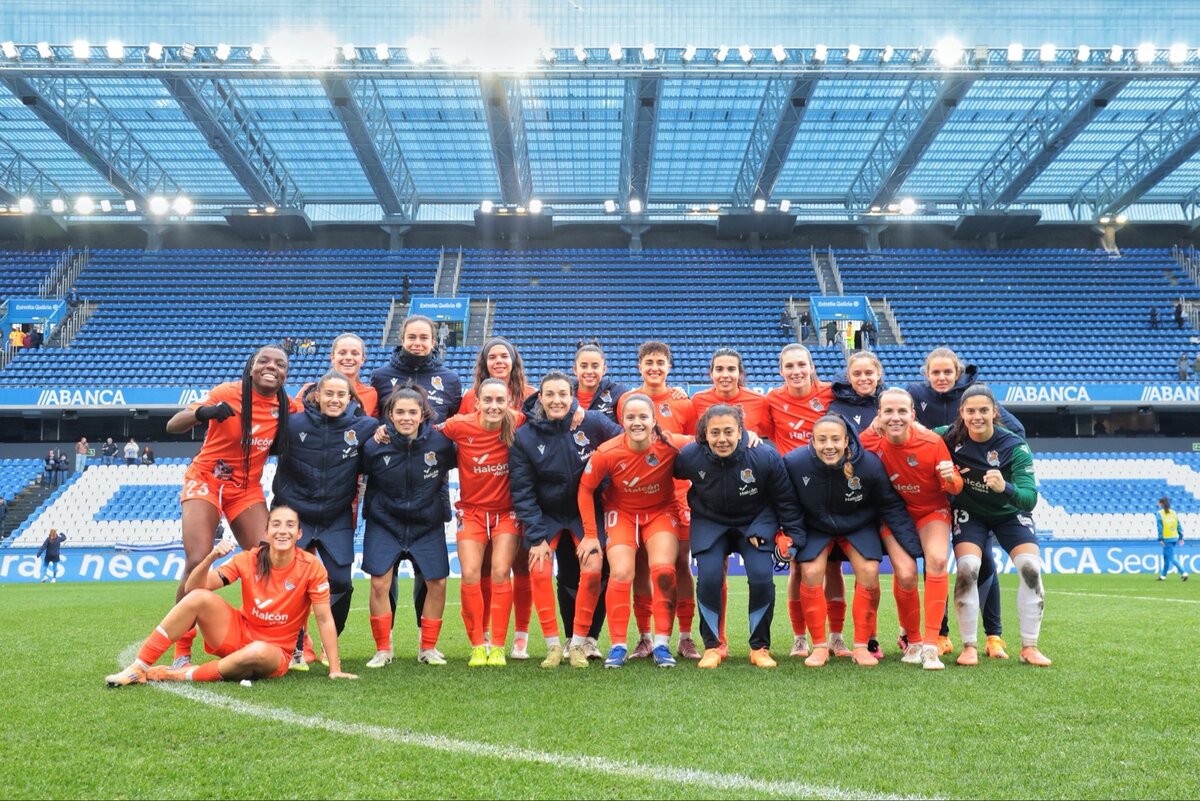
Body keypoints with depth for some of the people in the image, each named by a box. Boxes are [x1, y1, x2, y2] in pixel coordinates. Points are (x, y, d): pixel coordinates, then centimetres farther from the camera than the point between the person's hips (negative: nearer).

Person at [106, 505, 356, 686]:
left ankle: (185, 674, -17)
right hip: (239, 633, 3)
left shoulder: (311, 567, -16)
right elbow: (192, 587, -12)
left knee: (258, 652, -39)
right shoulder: (249, 560, -9)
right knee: (199, 597, -21)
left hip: (274, 652, -2)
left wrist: (335, 669, -14)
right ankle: (139, 667, -13)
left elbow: (324, 619, -13)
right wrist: (210, 558, -31)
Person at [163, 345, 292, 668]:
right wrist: (202, 412, -37)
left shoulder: (286, 407, -3)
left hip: (248, 489, 4)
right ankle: (181, 651, -2)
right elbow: (172, 426, -16)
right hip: (205, 481, -4)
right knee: (197, 562, -16)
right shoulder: (229, 393, -15)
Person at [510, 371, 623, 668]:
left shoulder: (592, 422, -17)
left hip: (586, 512, 0)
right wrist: (536, 537, -14)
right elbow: (522, 491, -9)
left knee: (593, 569, -15)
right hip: (546, 515, 0)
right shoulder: (524, 437, -13)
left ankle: (579, 643, 3)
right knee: (539, 570, -17)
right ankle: (552, 645, -1)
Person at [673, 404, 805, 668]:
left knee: (761, 576, -17)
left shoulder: (765, 457, -25)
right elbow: (673, 476, 2)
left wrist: (793, 535, -5)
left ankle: (760, 647, 6)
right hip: (710, 523, 1)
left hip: (756, 521, 0)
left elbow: (785, 500, -10)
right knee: (709, 577, -17)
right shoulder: (689, 456, -24)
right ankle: (713, 646, 7)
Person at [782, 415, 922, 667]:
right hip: (815, 527, 0)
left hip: (859, 526, 0)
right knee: (810, 573, -17)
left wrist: (913, 547, -14)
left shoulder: (870, 464, -28)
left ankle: (861, 646, 0)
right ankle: (820, 646, 1)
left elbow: (891, 507, -14)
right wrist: (783, 533, -24)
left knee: (869, 572, -16)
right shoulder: (794, 462, -29)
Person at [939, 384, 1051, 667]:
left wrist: (1005, 488, -55)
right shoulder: (951, 437, -23)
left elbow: (1030, 499, -34)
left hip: (1010, 513, 0)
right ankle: (969, 646, -5)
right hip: (969, 513, 0)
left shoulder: (1014, 446, -28)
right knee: (967, 570, -19)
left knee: (1031, 569, -15)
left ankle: (1029, 647, 1)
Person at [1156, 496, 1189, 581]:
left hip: (1166, 539, -7)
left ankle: (1183, 572, -19)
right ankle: (1163, 575, 23)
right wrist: (1181, 537, 11)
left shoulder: (1159, 513, -7)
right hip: (1174, 538, 7)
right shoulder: (1174, 513, 10)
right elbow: (1179, 525, 9)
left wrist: (1160, 539, -12)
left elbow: (1160, 527, -12)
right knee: (1166, 557, 17)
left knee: (1172, 557, -5)